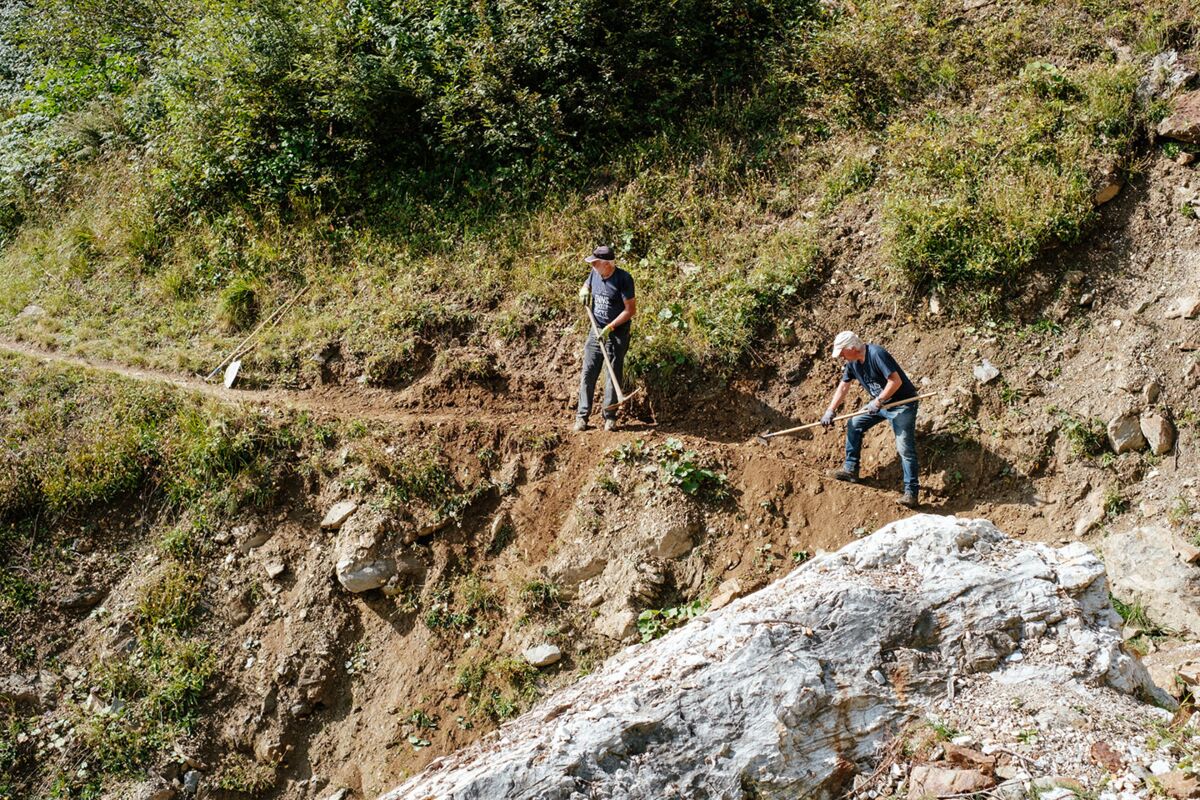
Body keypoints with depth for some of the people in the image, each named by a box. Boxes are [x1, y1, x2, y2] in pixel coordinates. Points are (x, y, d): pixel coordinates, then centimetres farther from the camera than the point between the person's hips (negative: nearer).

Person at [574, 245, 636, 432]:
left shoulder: (623, 279, -17)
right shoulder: (594, 274, 2)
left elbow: (631, 309, -16)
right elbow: (585, 286, 25)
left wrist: (610, 327, -20)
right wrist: (584, 292, 0)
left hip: (617, 334, -5)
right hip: (595, 331, 5)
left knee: (614, 376, 3)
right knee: (587, 374, 2)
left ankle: (610, 417, 13)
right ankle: (582, 416, 8)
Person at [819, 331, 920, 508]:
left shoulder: (877, 354, -26)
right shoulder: (852, 363, 1)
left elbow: (896, 380, -29)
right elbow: (843, 387, 10)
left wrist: (878, 401, -26)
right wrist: (830, 411, 5)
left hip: (902, 403, -9)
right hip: (880, 403, 9)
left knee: (905, 447, -13)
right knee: (854, 426, 10)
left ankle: (911, 492, -9)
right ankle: (851, 469, 19)